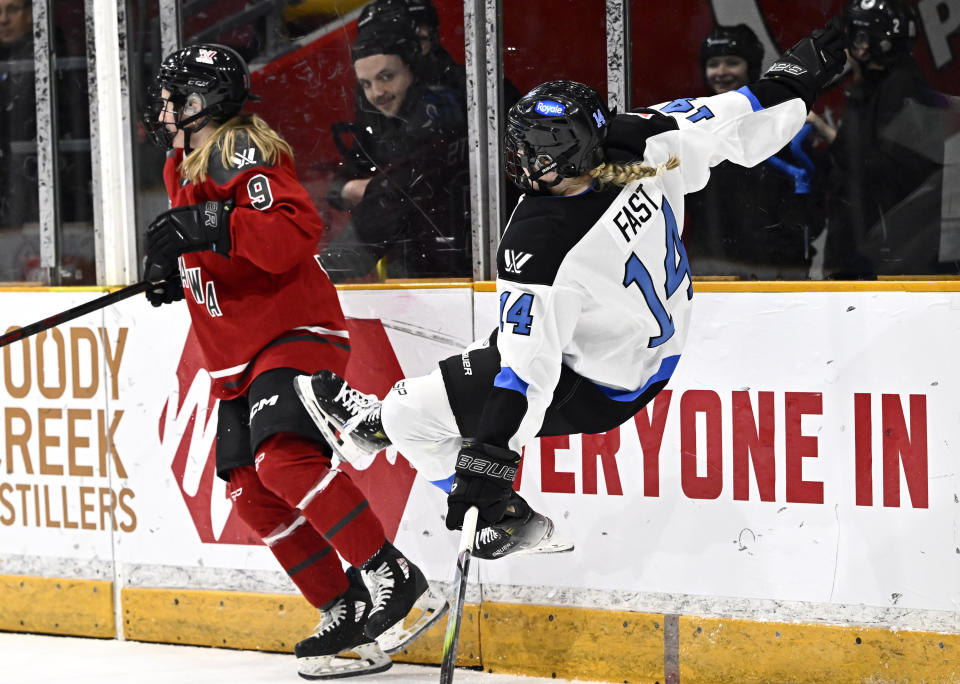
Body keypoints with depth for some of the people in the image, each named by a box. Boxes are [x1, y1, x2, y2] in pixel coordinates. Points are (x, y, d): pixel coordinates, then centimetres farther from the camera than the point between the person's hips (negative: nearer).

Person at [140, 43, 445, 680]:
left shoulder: (244, 154, -14)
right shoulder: (184, 166, 18)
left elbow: (297, 234, -28)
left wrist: (209, 225, -34)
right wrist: (172, 268, 12)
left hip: (294, 333, -11)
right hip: (236, 359, 11)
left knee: (283, 458, -29)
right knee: (252, 490, 5)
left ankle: (398, 584, -26)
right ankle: (348, 615, 8)